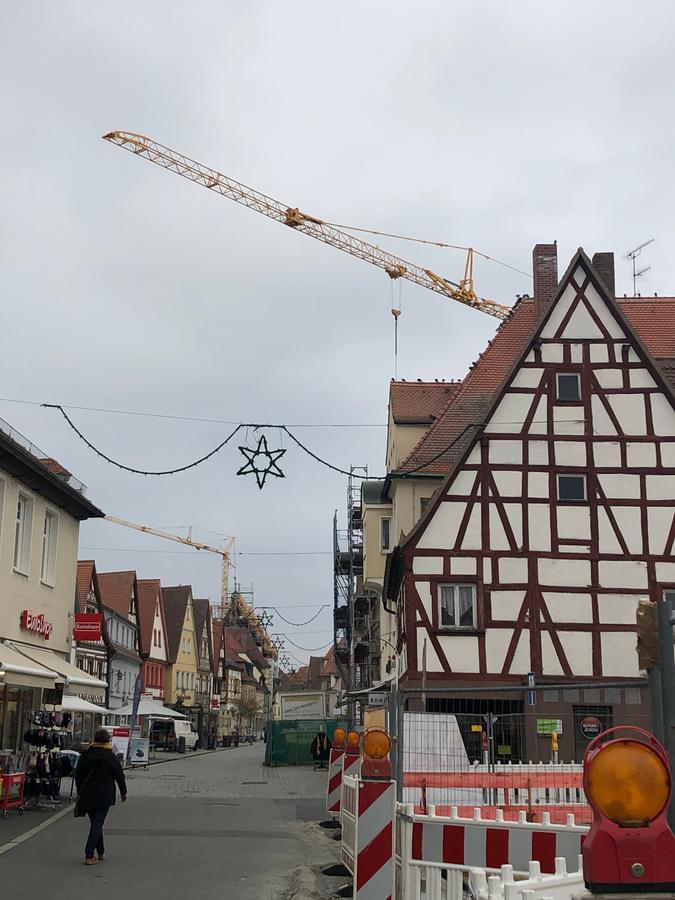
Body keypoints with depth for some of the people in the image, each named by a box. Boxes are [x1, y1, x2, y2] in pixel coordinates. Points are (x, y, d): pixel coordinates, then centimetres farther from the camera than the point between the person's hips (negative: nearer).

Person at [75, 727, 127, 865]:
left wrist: (80, 792, 22)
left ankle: (100, 852, 27)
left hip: (87, 795, 4)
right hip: (104, 796, -4)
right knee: (97, 824, -2)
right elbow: (119, 775, -3)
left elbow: (78, 775, 10)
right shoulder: (110, 757, -8)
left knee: (95, 823, 17)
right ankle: (89, 856, -9)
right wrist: (123, 792, 10)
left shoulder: (85, 755, 3)